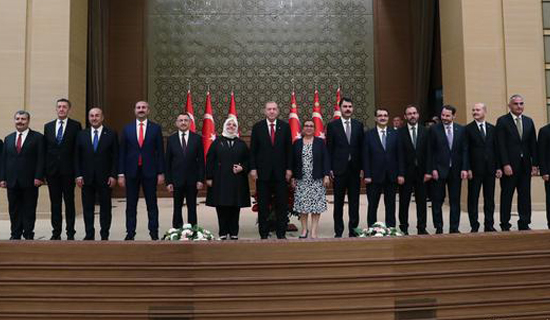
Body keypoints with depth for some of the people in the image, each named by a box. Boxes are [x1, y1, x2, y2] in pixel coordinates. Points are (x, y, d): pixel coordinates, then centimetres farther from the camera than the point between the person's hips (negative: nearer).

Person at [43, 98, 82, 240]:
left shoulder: (75, 126, 1)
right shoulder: (48, 126, 12)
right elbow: (45, 149, 10)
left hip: (68, 170, -3)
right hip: (52, 170, 3)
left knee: (69, 202, 2)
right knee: (55, 203, 8)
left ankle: (70, 233, 9)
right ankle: (56, 232, 15)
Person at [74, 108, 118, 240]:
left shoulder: (111, 134, 2)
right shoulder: (81, 135, 9)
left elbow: (115, 157, -1)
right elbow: (77, 157, 7)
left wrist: (113, 175, -8)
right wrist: (78, 175, -2)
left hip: (105, 178, -2)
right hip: (86, 178, 2)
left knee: (105, 208, 3)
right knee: (87, 208, 6)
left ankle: (104, 235, 11)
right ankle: (89, 235, 14)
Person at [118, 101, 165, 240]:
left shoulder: (156, 128, 3)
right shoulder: (127, 129, 7)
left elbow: (160, 152, 2)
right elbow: (122, 153, 5)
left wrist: (161, 173, -3)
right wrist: (121, 174, 0)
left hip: (150, 172, -1)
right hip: (131, 172, 1)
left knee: (152, 205, 4)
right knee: (131, 205, 6)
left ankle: (154, 234, 10)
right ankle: (130, 233, 13)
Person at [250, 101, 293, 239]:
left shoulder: (285, 126, 5)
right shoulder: (257, 127, 3)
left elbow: (289, 149, 5)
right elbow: (253, 149, 2)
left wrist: (289, 169, -1)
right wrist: (253, 168, -5)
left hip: (281, 171, 1)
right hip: (263, 171, 0)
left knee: (282, 204, 4)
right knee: (263, 205, 5)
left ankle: (281, 233, 13)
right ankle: (264, 233, 13)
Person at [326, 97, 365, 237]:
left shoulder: (358, 125, 9)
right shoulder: (332, 125, 1)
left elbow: (362, 147, 8)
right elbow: (329, 149, 0)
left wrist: (362, 167, 2)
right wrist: (330, 169, -6)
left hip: (355, 169, 2)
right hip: (339, 169, -2)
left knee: (354, 202, 6)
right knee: (338, 202, 5)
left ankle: (353, 229, 16)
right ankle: (338, 231, 13)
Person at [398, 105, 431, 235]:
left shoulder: (425, 131, 6)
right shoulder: (400, 132, -1)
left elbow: (428, 152, 2)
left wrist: (428, 171, -5)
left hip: (421, 172, 2)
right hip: (406, 173, -2)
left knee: (422, 202, 6)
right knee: (404, 202, 5)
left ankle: (421, 228, 15)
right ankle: (403, 228, 14)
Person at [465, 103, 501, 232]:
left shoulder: (492, 128, 11)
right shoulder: (468, 129, 0)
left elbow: (496, 148, 10)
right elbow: (465, 151, -4)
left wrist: (498, 167, 3)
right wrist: (467, 168, -11)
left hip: (490, 169, 3)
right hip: (475, 169, -3)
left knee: (490, 198, 7)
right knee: (473, 199, 1)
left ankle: (489, 225, 15)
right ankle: (474, 226, 8)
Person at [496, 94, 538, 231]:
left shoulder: (529, 121, 13)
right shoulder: (502, 121, -2)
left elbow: (533, 144, 11)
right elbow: (501, 145, -8)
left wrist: (534, 164, 4)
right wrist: (505, 165, -15)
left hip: (525, 165, 5)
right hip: (509, 166, -4)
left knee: (525, 195, 7)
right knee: (506, 195, 2)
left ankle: (524, 224, 15)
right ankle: (505, 225, 8)